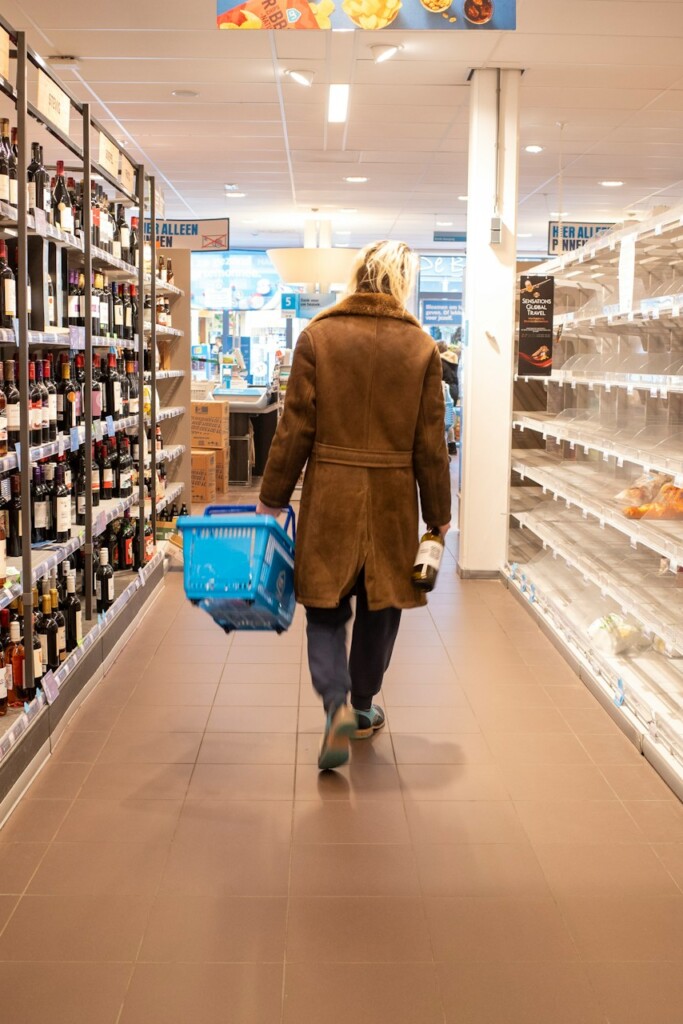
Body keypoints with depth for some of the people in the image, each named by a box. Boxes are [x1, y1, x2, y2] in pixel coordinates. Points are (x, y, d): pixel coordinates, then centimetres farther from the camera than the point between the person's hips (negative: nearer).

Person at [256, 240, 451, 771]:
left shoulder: (317, 336, -3)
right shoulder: (421, 346, -1)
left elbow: (295, 428, -4)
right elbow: (431, 442, 1)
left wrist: (273, 498, 4)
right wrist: (439, 515, 10)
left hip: (329, 494, -1)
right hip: (392, 498, 1)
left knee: (326, 609, 8)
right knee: (380, 606, 17)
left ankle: (337, 704, -12)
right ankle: (363, 707, 31)